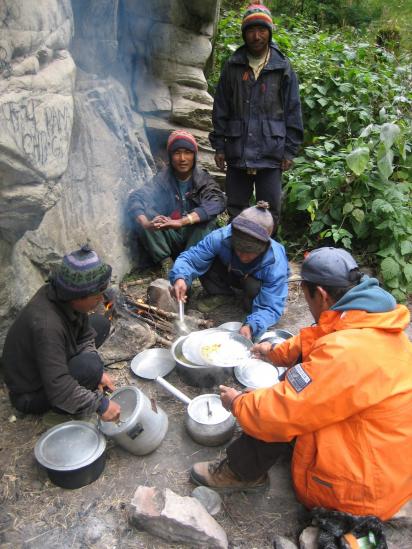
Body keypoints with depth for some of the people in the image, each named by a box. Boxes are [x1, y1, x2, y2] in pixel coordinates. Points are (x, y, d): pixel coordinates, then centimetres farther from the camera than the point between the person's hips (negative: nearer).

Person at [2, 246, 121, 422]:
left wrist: (99, 373, -15)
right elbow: (59, 389, -38)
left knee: (101, 323, 3)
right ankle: (64, 407, -2)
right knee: (90, 366, -32)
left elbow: (85, 336, -2)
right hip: (31, 395, -8)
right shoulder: (47, 325, -40)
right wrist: (100, 404, -29)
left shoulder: (66, 296, -16)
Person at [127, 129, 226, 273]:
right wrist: (146, 223, -40)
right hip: (170, 239, 1)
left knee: (208, 217, -30)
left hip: (196, 239, -1)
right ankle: (167, 263, -23)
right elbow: (135, 198, -17)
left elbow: (218, 202, -30)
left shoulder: (203, 180, -10)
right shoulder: (163, 179, -6)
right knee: (145, 212, -21)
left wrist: (181, 222, -42)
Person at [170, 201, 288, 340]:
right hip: (230, 273, 2)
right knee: (205, 261, -26)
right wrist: (180, 277, -54)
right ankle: (219, 294, 4)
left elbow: (271, 307, -37)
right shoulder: (221, 237, -37)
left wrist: (252, 326, -57)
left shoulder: (275, 264, -39)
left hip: (257, 280, -2)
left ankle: (252, 305, 0)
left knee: (254, 287, -37)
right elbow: (190, 258, -32)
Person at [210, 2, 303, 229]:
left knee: (270, 210, 3)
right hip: (237, 152, 2)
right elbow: (221, 109, 7)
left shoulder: (283, 68, 4)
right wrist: (219, 146, 2)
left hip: (271, 153, -1)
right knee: (236, 209, 10)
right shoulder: (232, 66, 7)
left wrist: (289, 150, -3)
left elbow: (292, 111, 3)